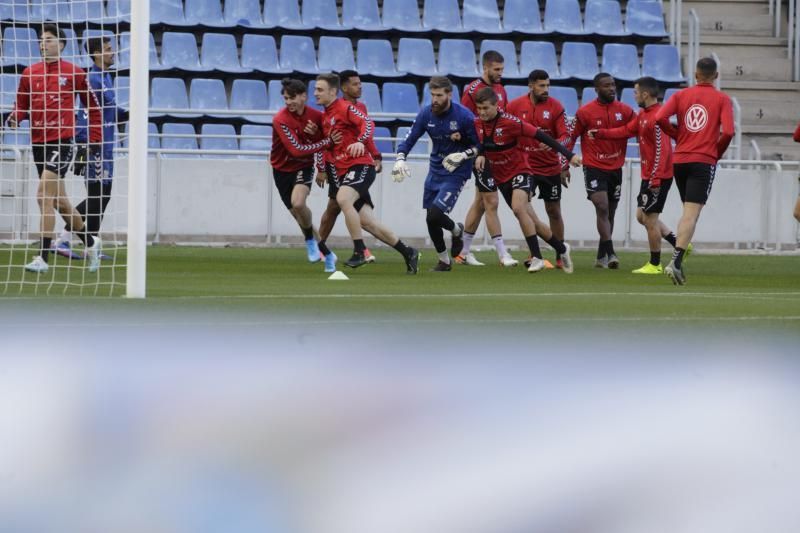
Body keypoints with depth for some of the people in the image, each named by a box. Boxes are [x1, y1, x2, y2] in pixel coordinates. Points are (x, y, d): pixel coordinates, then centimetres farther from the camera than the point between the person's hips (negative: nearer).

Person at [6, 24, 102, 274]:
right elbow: (22, 104, 14)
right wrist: (15, 117, -8)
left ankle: (43, 258, -17)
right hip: (38, 141, 6)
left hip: (62, 141, -6)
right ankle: (90, 243, 34)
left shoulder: (74, 72, -2)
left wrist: (95, 138, 4)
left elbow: (92, 106, 6)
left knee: (44, 196, -18)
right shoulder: (30, 73, 9)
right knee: (58, 201, 14)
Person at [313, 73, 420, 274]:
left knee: (343, 199, -32)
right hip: (343, 172, 9)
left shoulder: (345, 108, -7)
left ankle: (359, 251, -26)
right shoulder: (324, 116, 19)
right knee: (366, 221, 2)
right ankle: (408, 253, 14)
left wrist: (360, 142, -38)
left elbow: (367, 123, -21)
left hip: (360, 166, -9)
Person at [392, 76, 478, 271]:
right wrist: (400, 159, -18)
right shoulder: (426, 114, -4)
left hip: (456, 173, -5)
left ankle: (456, 231, 16)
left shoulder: (464, 116, -17)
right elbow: (410, 139, -1)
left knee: (435, 215, -19)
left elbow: (479, 146, -9)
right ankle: (443, 261, 28)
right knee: (430, 220, 6)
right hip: (435, 170, 5)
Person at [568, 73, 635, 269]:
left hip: (616, 168, 4)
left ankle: (602, 257, 18)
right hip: (594, 167, -4)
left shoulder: (625, 111, 2)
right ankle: (610, 253, -21)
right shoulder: (585, 112, -5)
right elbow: (571, 138, 0)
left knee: (610, 213, 9)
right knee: (602, 208, -18)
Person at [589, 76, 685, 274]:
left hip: (658, 176, -10)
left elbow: (661, 150, -24)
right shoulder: (642, 115, 10)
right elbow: (627, 131, 23)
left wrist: (656, 179, -26)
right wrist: (600, 133, 21)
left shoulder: (657, 117, -20)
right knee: (642, 216, 15)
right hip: (648, 176, 10)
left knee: (649, 218, -2)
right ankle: (678, 244, 18)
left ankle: (655, 264, 8)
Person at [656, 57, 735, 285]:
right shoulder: (722, 99, 1)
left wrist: (677, 135, 10)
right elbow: (728, 132, -11)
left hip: (680, 160, 3)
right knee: (691, 213, -9)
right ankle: (676, 262, -22)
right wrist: (718, 153, 7)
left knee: (688, 212, 20)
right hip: (704, 161, -3)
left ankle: (678, 259, 14)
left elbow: (660, 118, -6)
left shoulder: (681, 95, 7)